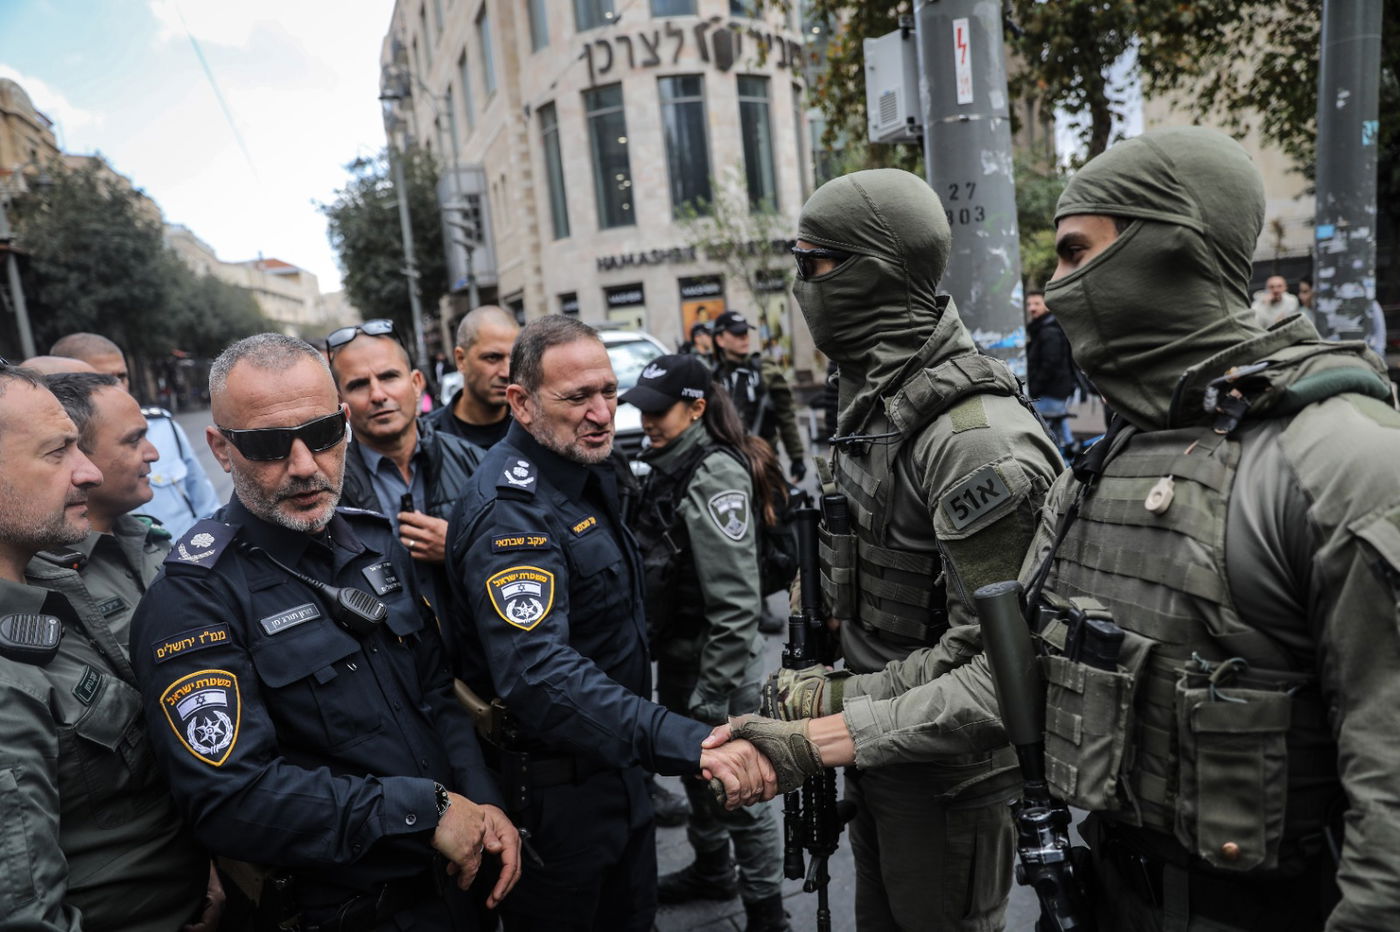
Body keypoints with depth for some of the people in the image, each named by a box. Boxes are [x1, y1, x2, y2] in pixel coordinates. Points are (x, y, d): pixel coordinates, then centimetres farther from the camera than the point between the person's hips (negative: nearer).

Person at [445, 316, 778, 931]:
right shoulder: (511, 511, -27)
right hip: (555, 791, -8)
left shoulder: (590, 472, 4)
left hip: (620, 764, 8)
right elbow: (540, 675, -40)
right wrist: (690, 743, -47)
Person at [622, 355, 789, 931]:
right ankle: (711, 872, 47)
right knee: (695, 773, 25)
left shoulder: (714, 476, -21)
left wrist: (712, 697, -21)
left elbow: (735, 605, -24)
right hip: (677, 655, 9)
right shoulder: (670, 467, 6)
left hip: (716, 664, -9)